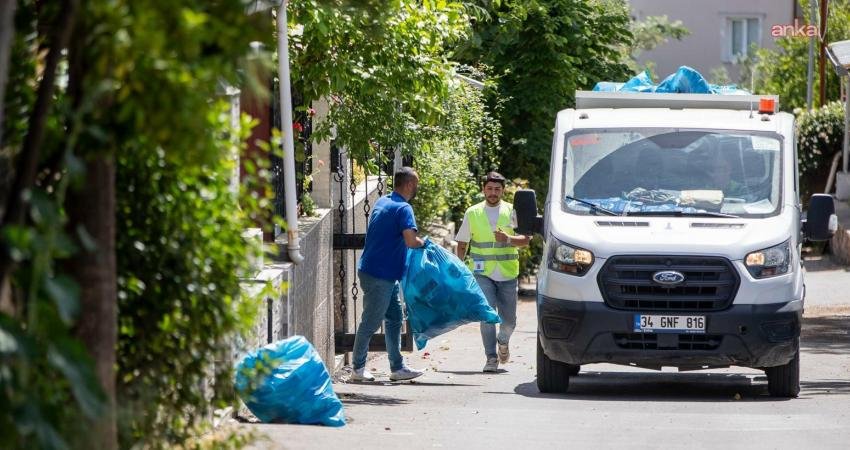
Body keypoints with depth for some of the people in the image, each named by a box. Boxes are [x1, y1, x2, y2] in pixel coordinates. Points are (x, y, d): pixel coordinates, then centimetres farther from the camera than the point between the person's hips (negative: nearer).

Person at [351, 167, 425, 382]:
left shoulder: (382, 202, 13)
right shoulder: (403, 209, -17)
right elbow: (410, 241, -29)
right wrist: (422, 242, -7)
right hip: (379, 275, -10)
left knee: (394, 318, 12)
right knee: (371, 322, -1)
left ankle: (397, 367, 15)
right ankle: (358, 368, 7)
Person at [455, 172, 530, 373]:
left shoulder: (512, 212, 6)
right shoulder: (473, 213, 7)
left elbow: (525, 240, 0)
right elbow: (462, 245, 13)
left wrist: (507, 239, -19)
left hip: (507, 273, 1)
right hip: (482, 273, -1)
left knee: (509, 320, 5)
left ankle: (503, 341, 37)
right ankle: (491, 358, -10)